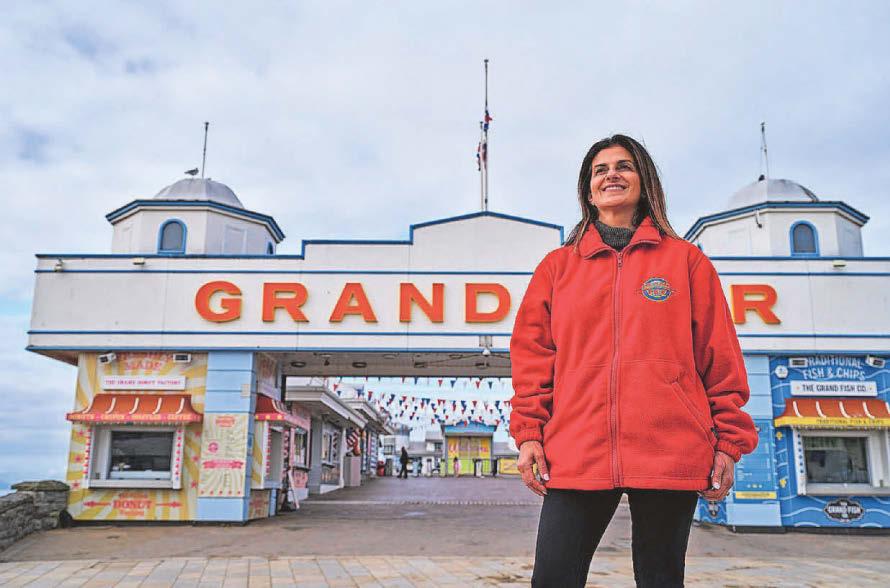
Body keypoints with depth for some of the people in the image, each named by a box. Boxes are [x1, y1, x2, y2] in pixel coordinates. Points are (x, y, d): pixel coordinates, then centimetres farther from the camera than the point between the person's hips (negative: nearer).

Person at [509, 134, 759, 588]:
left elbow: (719, 356, 8)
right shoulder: (558, 265, 14)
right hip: (576, 455, 1)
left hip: (670, 455, 0)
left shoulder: (685, 259, 11)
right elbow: (531, 353, 10)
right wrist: (528, 432, 1)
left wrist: (728, 441, 3)